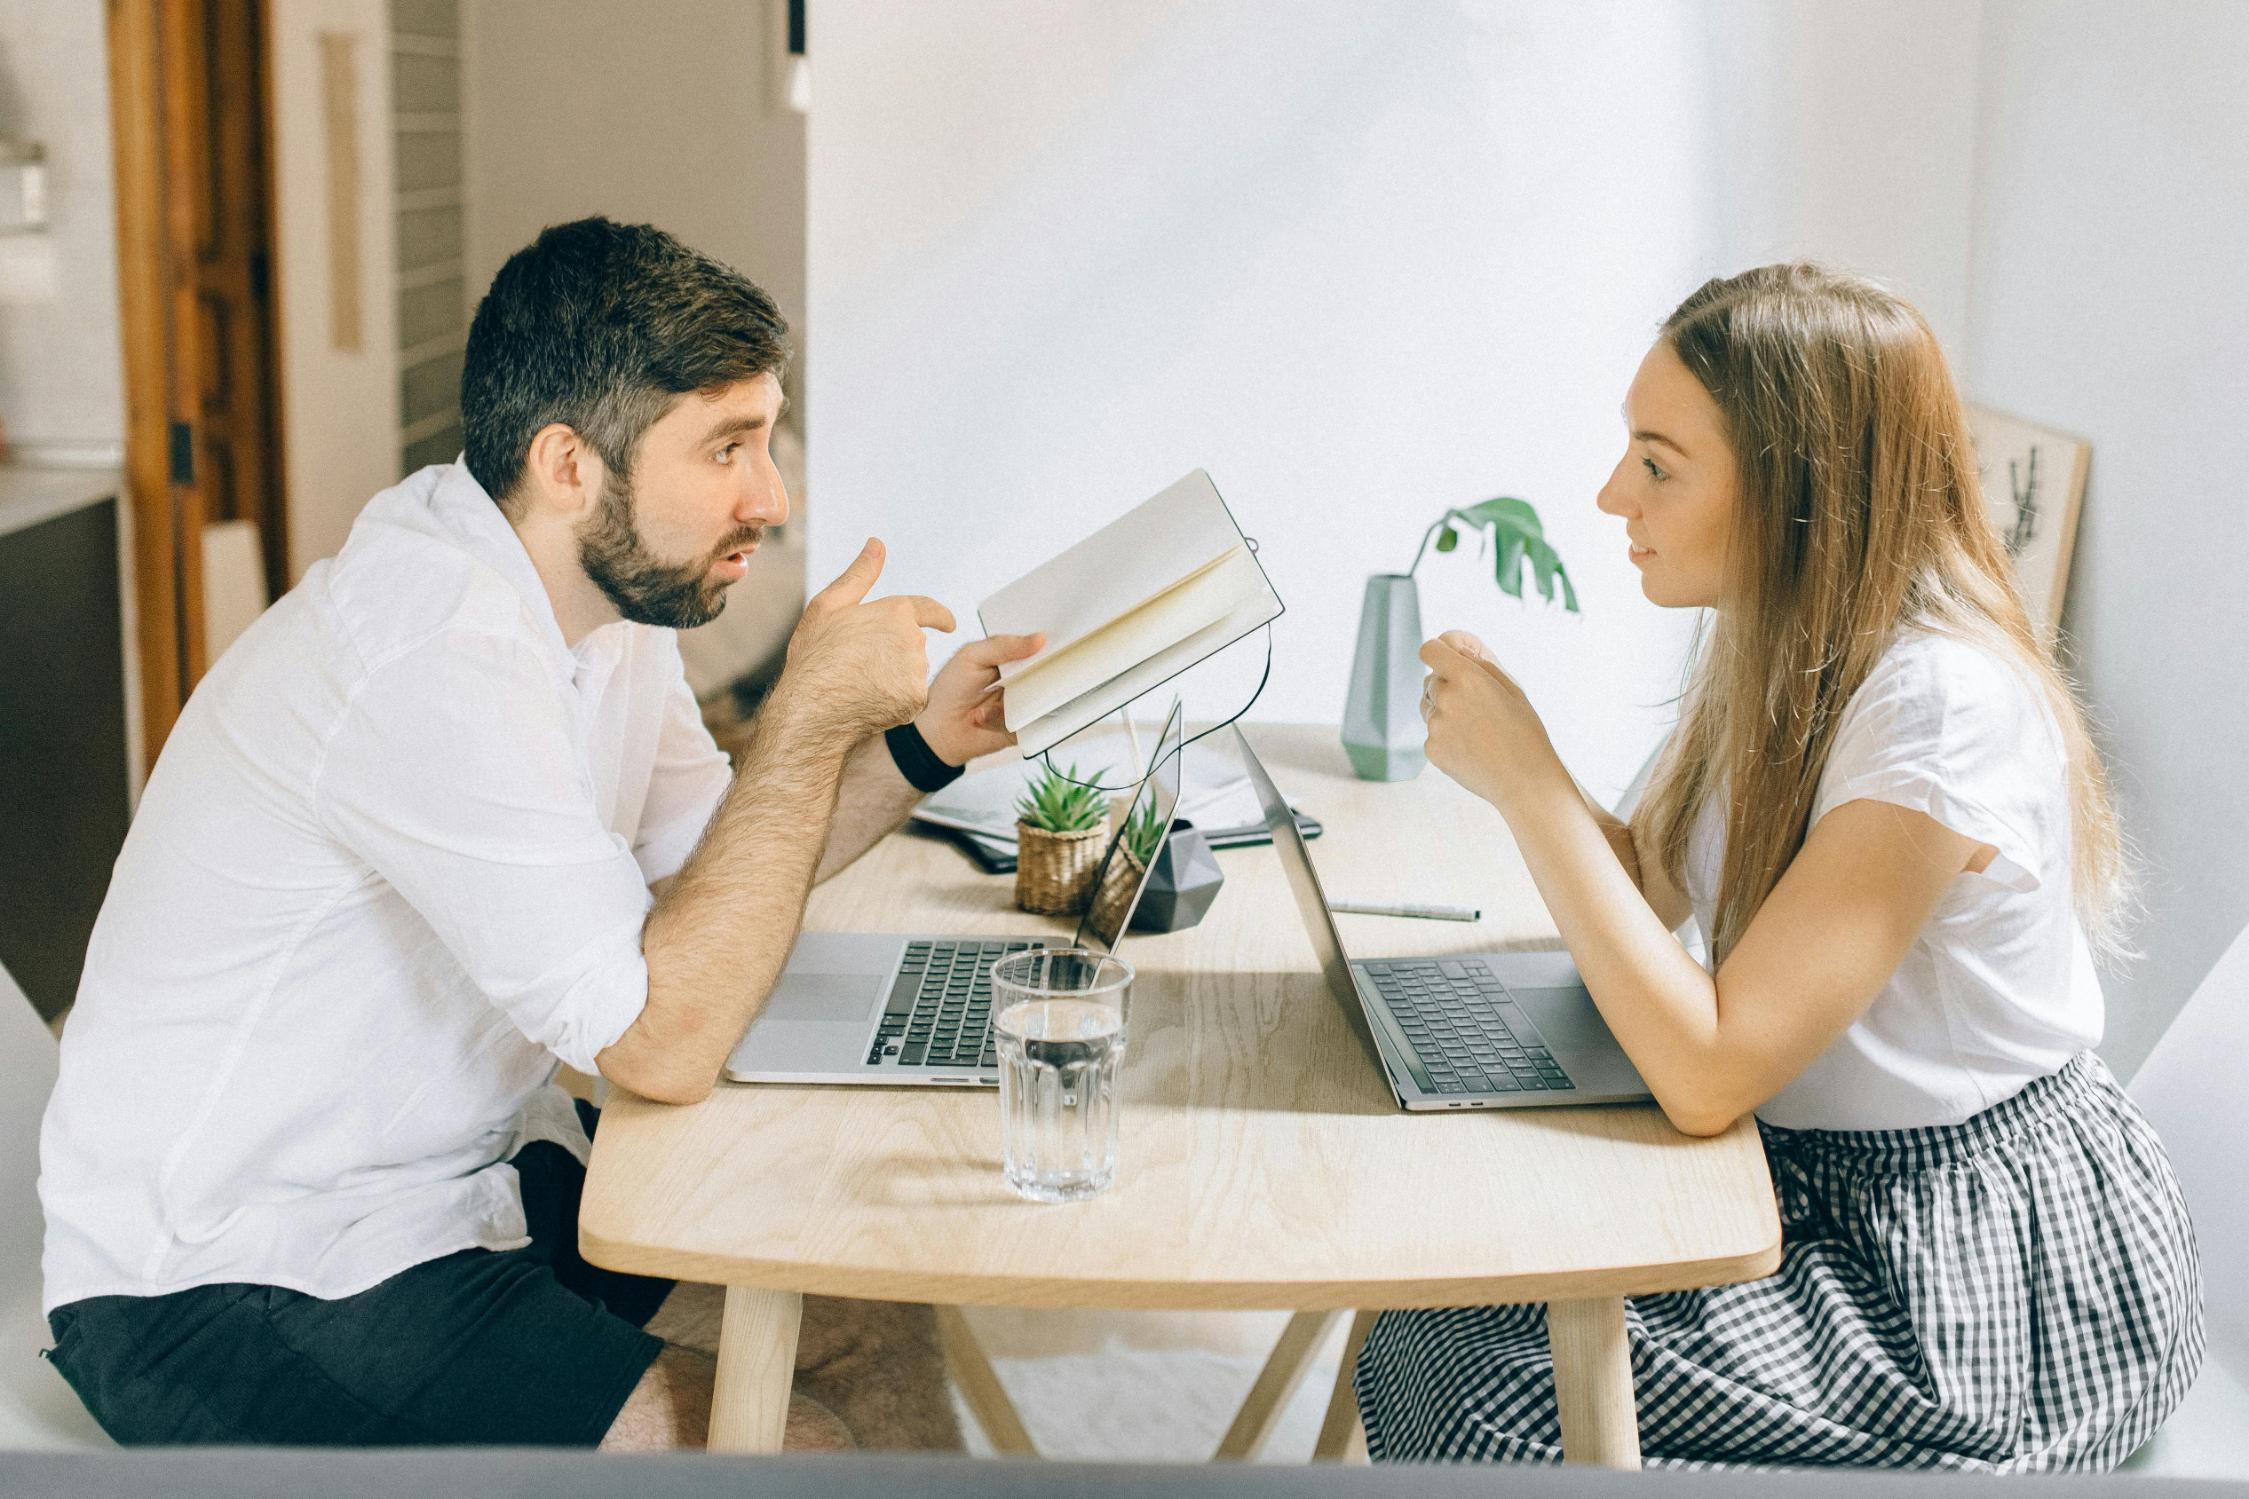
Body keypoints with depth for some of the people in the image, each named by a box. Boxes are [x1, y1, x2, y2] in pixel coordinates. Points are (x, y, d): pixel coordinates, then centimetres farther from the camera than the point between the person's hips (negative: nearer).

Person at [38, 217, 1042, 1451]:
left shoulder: (605, 586, 1)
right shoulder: (431, 657, -30)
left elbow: (711, 863, 12)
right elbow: (664, 1042, -31)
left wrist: (922, 744, -3)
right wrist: (814, 710, -25)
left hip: (466, 1164, 9)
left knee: (866, 1324, 6)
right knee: (798, 1450, -17)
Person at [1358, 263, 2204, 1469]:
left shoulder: (1943, 704, -28)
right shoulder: (1781, 643, 1)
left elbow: (1708, 1071, -31)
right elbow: (1649, 889, 8)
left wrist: (1525, 775, -27)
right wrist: (1503, 757, -9)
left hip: (1990, 1258, -8)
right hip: (1815, 1179, 8)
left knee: (1511, 1413, -16)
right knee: (1424, 1324, -2)